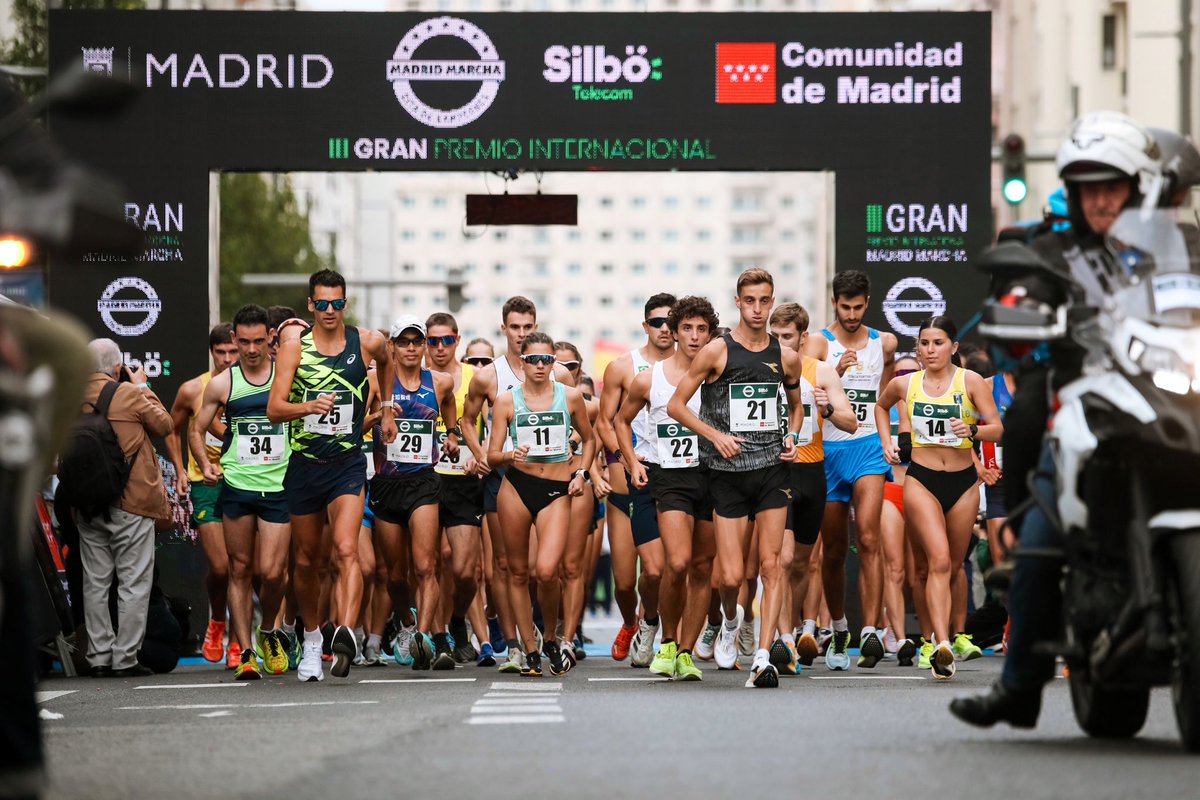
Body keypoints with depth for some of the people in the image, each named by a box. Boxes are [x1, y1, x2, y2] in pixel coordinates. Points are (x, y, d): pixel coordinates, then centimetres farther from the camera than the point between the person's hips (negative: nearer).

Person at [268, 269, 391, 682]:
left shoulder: (367, 342, 1)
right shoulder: (294, 347, -3)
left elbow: (386, 362, 27)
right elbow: (274, 409, -10)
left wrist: (387, 411, 28)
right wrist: (308, 407, -28)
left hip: (348, 464, -1)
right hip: (304, 465, 1)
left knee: (346, 551, -21)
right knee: (307, 560, 13)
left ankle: (346, 633, -35)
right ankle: (312, 640, 32)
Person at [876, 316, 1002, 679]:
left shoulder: (970, 381, -3)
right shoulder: (904, 384, 2)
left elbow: (997, 429, -7)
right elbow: (881, 407, 25)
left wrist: (972, 431, -26)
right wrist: (886, 443, 12)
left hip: (963, 481, 1)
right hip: (921, 480, -1)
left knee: (953, 566, 10)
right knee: (939, 560, -18)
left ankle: (944, 632, 29)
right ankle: (942, 645, -28)